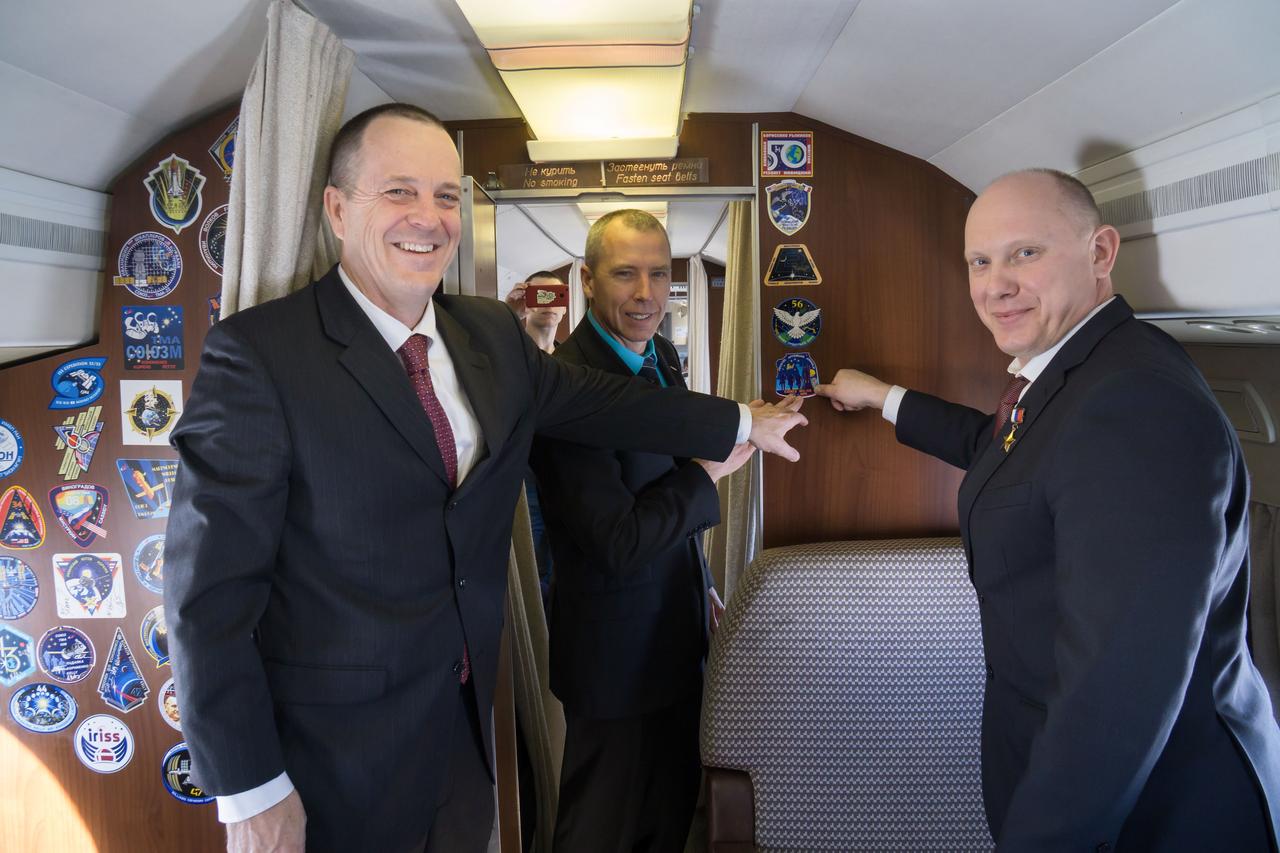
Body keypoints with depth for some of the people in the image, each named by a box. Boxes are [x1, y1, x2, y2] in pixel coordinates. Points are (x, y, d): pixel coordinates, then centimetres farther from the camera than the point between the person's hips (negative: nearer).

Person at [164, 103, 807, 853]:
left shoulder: (492, 333, 0)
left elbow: (593, 399, 15)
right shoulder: (257, 355, -19)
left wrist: (742, 423, 21)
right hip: (338, 754, -5)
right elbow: (211, 588, -17)